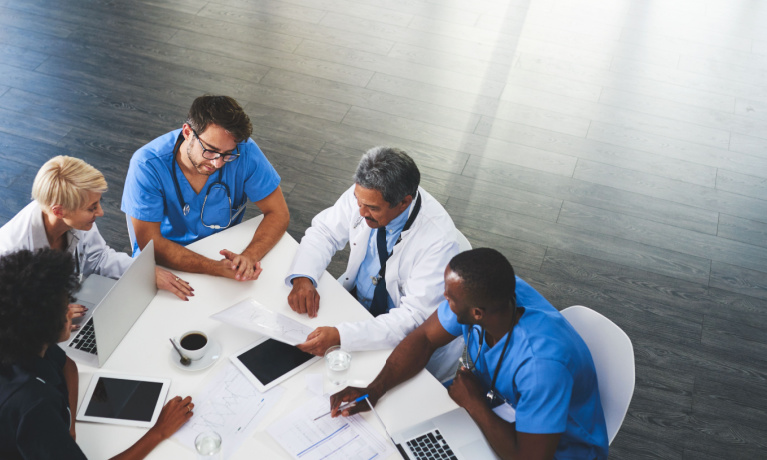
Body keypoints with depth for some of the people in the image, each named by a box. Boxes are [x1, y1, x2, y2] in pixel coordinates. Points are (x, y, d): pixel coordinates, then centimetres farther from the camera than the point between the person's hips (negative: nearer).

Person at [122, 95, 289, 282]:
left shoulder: (244, 151, -18)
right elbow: (150, 243, -22)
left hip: (225, 253, 2)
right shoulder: (147, 166, -23)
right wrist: (217, 268, -34)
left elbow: (278, 214, -11)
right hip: (169, 263, -1)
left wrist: (249, 256, -30)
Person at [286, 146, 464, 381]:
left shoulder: (439, 238, -31)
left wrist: (340, 336, -43)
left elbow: (416, 317, -32)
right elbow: (324, 231, -1)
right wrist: (302, 278, -21)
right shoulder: (365, 194, -16)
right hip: (355, 297, 6)